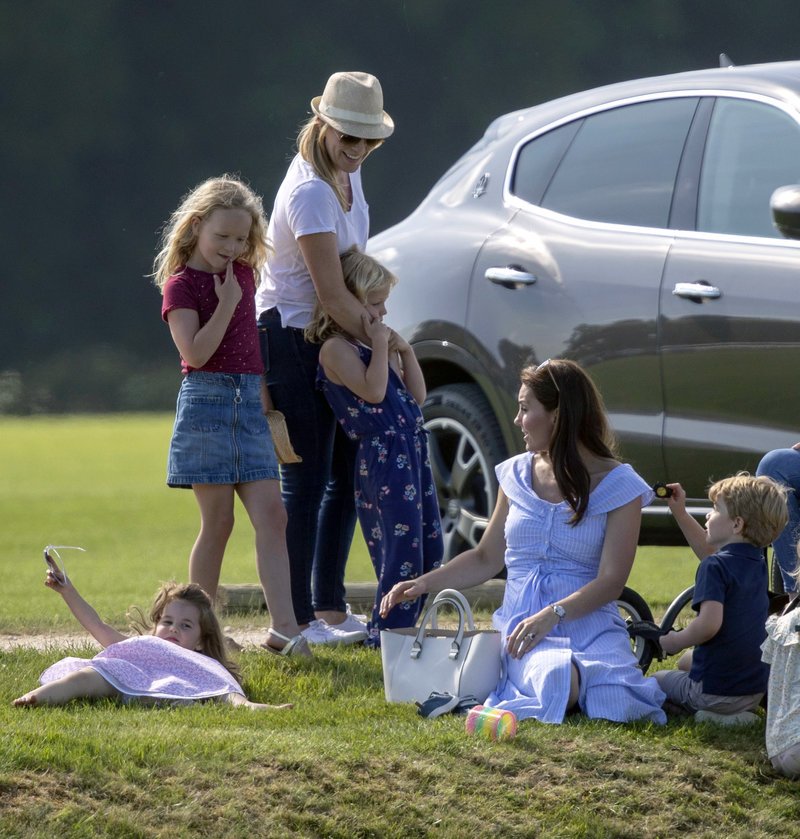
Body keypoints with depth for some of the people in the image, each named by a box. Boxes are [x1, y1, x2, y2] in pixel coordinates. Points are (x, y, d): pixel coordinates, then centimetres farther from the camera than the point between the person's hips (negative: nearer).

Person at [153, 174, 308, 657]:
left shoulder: (243, 273, 14)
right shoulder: (181, 284, -5)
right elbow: (195, 353, -16)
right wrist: (227, 304, -17)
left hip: (249, 403, 6)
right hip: (207, 402, -6)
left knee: (272, 514, -6)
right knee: (218, 521, -4)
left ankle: (284, 627, -13)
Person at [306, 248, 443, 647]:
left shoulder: (375, 344, 18)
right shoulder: (335, 348, -9)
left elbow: (417, 396, 19)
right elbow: (373, 390, -22)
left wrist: (405, 351, 9)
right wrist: (380, 344, -14)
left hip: (411, 450, 9)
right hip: (380, 456, -9)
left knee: (430, 547, 11)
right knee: (402, 546, -11)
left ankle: (402, 627, 18)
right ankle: (385, 634, -5)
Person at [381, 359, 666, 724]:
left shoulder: (617, 485, -2)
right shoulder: (518, 475, 12)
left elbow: (611, 580, -9)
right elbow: (486, 558, 20)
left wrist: (552, 615, -24)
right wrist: (424, 583, 6)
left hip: (589, 623, -1)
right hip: (522, 623, 1)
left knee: (614, 707, -32)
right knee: (557, 684, -36)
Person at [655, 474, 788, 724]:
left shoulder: (715, 566, -20)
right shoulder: (756, 563, 6)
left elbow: (709, 623, -32)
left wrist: (675, 641, -15)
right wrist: (680, 513, 23)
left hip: (714, 692, -8)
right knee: (686, 661, 35)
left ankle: (718, 716, -3)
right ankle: (738, 713, 11)